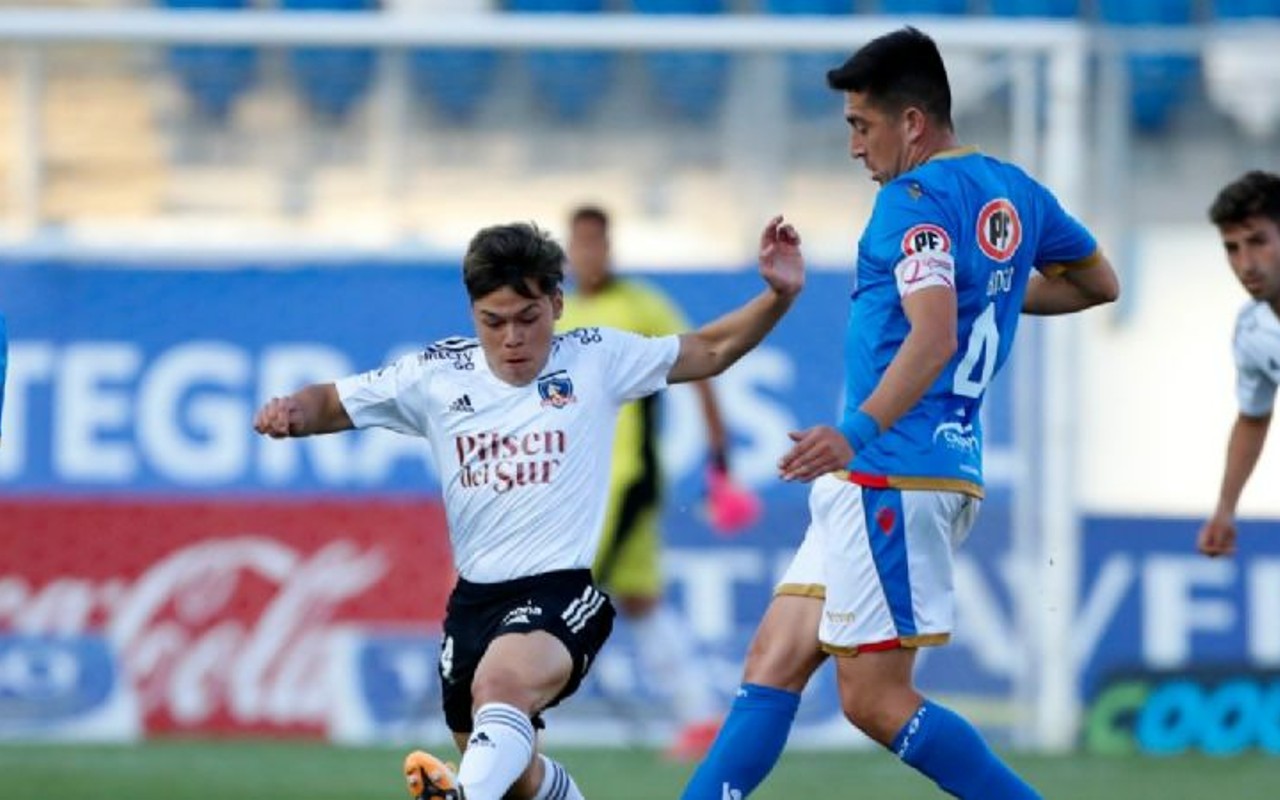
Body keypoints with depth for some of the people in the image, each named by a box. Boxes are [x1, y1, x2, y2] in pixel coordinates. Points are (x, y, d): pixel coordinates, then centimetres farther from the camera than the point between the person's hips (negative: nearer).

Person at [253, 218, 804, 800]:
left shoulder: (595, 359, 1)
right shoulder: (438, 375, 5)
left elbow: (709, 351, 9)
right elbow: (333, 403, 11)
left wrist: (778, 295, -5)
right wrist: (292, 412, -12)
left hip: (565, 589, -5)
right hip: (475, 597, 5)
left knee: (501, 682, -38)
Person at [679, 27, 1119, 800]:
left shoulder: (917, 198, -14)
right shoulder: (1014, 190, 13)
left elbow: (932, 338, -28)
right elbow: (1100, 283, 28)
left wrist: (858, 431, -39)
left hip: (892, 471, -10)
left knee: (875, 699, -7)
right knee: (773, 665, 8)